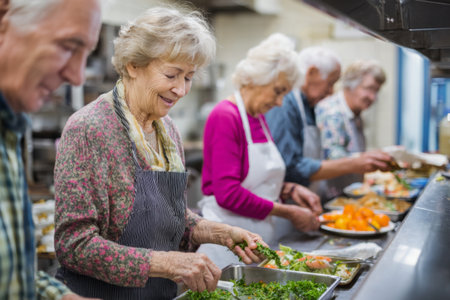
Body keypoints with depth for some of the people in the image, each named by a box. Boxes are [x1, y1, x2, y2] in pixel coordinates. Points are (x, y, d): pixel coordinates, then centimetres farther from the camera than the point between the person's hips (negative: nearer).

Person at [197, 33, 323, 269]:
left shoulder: (258, 118, 12)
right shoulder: (225, 117, -15)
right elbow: (227, 193, -22)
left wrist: (289, 189, 2)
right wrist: (286, 212, -16)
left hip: (260, 237, 8)